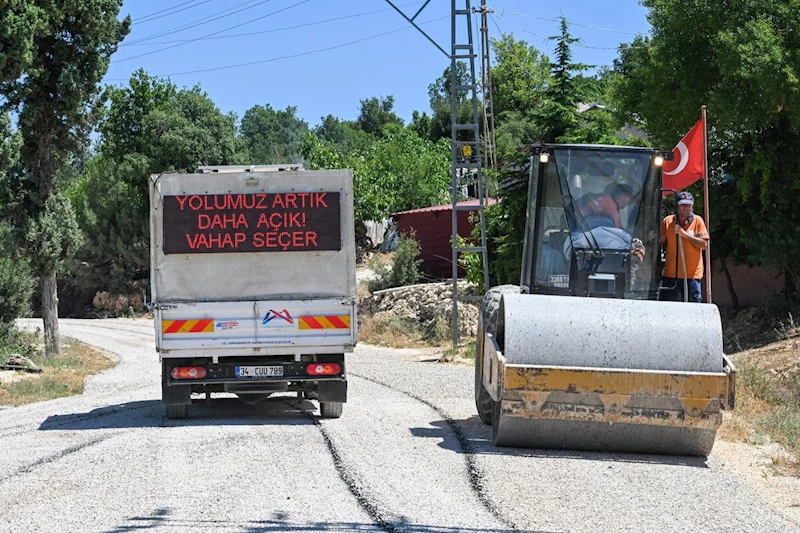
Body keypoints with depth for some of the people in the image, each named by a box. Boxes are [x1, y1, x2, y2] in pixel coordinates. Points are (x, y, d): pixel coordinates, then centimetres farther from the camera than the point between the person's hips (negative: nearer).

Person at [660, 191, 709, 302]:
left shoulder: (697, 221, 2)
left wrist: (684, 234, -14)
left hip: (692, 274, -2)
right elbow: (659, 241, 10)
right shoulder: (667, 221, 7)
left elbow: (704, 244, -6)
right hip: (671, 274, 2)